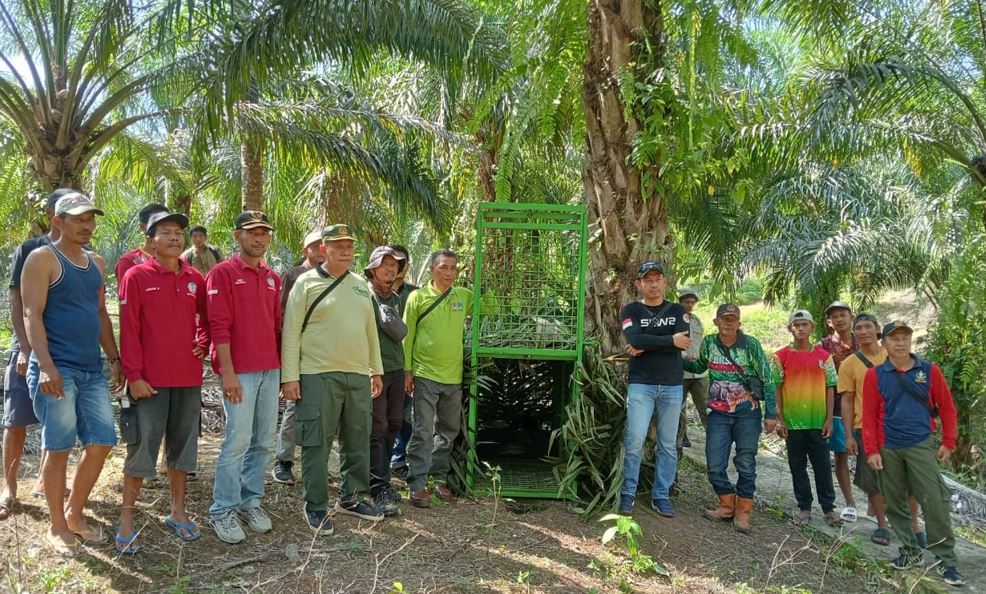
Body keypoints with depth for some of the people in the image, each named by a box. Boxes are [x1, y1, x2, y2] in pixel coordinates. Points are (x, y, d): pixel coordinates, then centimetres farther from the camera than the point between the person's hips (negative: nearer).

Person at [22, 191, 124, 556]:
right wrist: (46, 366, -21)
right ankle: (57, 527, 15)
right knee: (58, 449, 1)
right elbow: (32, 315, -12)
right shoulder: (42, 259, -4)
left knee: (101, 442, 6)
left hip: (92, 371, 7)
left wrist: (114, 358, 14)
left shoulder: (96, 263, 16)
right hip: (56, 370, -7)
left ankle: (74, 514, 24)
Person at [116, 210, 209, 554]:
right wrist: (134, 375, -12)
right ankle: (127, 521, 10)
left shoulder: (195, 279, 8)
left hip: (189, 379, 4)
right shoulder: (136, 276, -4)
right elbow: (129, 330, -8)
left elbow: (206, 318, 20)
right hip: (149, 380, -4)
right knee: (142, 448, -1)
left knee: (183, 446, 11)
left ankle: (178, 512, 23)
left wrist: (202, 345, 1)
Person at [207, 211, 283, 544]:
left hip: (271, 370, 6)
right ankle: (223, 510, 8)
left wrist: (283, 367, 14)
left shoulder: (273, 278, 15)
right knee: (238, 440, -5)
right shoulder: (223, 273, -4)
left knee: (264, 441, 9)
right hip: (239, 372, -6)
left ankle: (251, 500, 22)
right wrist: (228, 372, -16)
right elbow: (218, 326, -11)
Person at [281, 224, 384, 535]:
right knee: (317, 443, 0)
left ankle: (351, 498, 29)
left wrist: (376, 370, 15)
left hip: (358, 375, 6)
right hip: (318, 375, -6)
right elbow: (291, 331, -6)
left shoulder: (360, 286, 14)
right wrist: (289, 376, -12)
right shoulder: (306, 283, -3)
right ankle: (316, 507, 13)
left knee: (358, 441, 14)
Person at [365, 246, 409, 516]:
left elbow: (401, 332, 2)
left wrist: (386, 317, -10)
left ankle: (383, 480, 23)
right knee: (377, 430, -5)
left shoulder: (396, 298, 14)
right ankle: (379, 490, -1)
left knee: (392, 427, 11)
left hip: (396, 370, 7)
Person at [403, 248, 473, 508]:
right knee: (422, 432, -3)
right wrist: (407, 371, -4)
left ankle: (439, 477, 29)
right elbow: (407, 336, -2)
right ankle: (417, 484, 3)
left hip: (454, 376, 4)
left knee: (449, 430, 14)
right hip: (425, 375, -4)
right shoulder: (418, 297, -4)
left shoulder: (465, 296, 4)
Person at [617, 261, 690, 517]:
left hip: (672, 386, 2)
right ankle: (628, 494, 4)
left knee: (668, 445, 6)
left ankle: (661, 496, 15)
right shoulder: (631, 310, 4)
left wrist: (646, 347, -12)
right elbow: (635, 339, -16)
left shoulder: (677, 310, 10)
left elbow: (683, 342, -9)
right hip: (641, 384, -2)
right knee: (635, 441, -8)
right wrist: (670, 340, -12)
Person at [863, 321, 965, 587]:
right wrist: (872, 450, -3)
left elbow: (947, 407, 7)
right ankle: (910, 551, 24)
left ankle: (946, 561, 4)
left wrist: (948, 443, 4)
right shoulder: (874, 375, 1)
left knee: (935, 502, -6)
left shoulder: (930, 370, 2)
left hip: (922, 445, -1)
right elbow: (869, 415, 1)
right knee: (895, 504, 9)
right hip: (888, 449, 1)